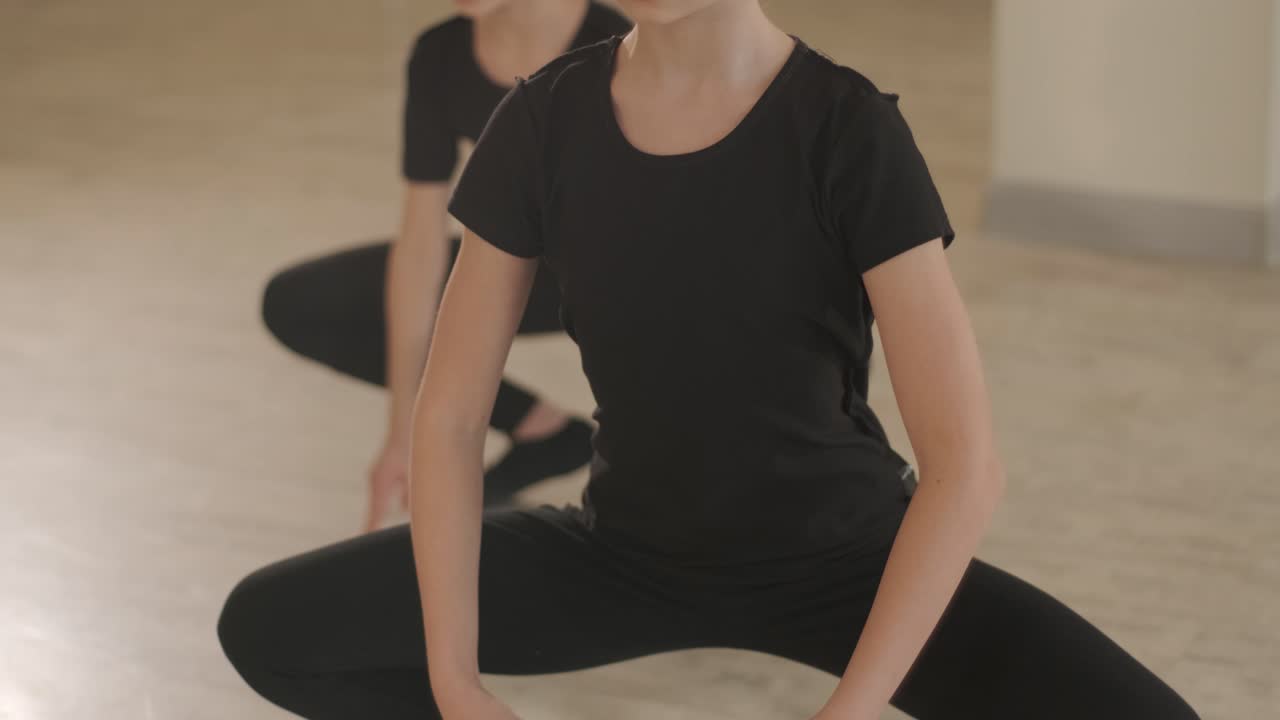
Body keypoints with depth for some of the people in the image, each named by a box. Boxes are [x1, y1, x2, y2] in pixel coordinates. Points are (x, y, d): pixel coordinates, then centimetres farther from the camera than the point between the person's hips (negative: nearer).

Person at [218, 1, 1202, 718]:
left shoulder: (852, 131, -25)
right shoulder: (544, 124, -14)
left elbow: (965, 462, -28)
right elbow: (449, 418, -10)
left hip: (842, 560, -3)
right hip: (632, 555, 3)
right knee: (267, 630, -11)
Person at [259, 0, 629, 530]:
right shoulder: (441, 56, -17)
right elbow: (421, 239, -13)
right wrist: (403, 433, -14)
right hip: (529, 266, 6)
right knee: (294, 306, -10)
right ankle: (539, 428, -1)